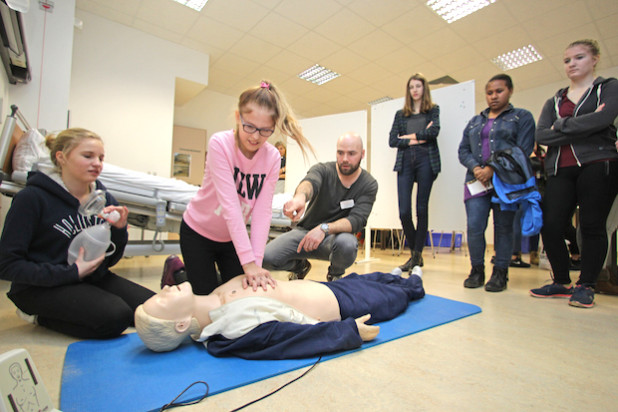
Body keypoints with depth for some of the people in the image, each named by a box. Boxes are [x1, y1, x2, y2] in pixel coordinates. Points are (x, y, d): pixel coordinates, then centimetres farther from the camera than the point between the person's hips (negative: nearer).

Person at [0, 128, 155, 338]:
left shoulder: (103, 198, 2)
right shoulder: (32, 197, -11)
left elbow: (110, 260, 6)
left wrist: (119, 229, -13)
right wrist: (71, 273, -19)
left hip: (94, 278, 5)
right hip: (43, 286, -4)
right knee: (114, 318, -26)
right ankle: (39, 314, 0)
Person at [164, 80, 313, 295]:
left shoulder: (272, 157, -15)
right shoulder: (220, 143, -25)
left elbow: (263, 211, -20)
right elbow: (229, 203, -33)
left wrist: (257, 262, -27)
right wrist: (248, 261, -36)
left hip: (233, 236, 4)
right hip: (198, 231, -3)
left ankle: (214, 274, 33)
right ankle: (175, 269, 29)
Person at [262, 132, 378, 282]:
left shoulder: (369, 185, -6)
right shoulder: (323, 170, -7)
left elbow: (357, 219, -19)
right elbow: (310, 181, -31)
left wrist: (324, 228, -36)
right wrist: (300, 196, -57)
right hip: (305, 230, 1)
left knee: (346, 243, -38)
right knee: (266, 258, -21)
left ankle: (335, 275, 0)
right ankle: (300, 266, 15)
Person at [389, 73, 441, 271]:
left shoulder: (433, 110, 15)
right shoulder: (400, 114, 20)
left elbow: (434, 131, -5)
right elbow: (392, 140, 7)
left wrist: (408, 136, 0)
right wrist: (414, 140, -4)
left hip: (426, 160, -1)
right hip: (405, 161, 2)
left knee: (422, 208, -3)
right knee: (404, 211, -7)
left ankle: (417, 255, 5)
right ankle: (415, 254, 12)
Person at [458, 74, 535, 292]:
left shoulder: (522, 117, 9)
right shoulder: (475, 121, 21)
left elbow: (523, 150, -5)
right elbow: (463, 150, 12)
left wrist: (493, 169, -15)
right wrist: (476, 168, -7)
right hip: (476, 182, 3)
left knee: (503, 227, 2)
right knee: (474, 227, -5)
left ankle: (500, 273, 14)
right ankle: (477, 270, 10)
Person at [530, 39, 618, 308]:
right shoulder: (554, 101, 20)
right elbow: (541, 135, 2)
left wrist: (561, 126, -3)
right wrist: (582, 127, -7)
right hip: (560, 170, 3)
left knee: (592, 226, -4)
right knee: (550, 227, -5)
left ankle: (586, 286, 9)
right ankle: (562, 282, 11)